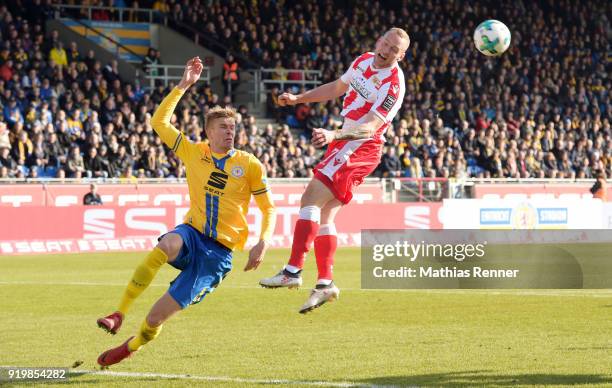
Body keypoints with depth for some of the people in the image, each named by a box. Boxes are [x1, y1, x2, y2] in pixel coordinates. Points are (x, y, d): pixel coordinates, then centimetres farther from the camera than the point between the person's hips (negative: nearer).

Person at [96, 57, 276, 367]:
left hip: (219, 250, -1)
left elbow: (268, 207, 8)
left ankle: (132, 345, 22)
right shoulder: (193, 153, 7)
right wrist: (184, 85, 1)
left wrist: (262, 243, -8)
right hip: (193, 233, 1)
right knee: (166, 246, -40)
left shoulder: (250, 165, 1)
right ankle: (118, 315, -35)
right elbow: (160, 122, 5)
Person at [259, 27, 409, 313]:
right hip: (344, 143, 8)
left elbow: (370, 127, -26)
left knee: (311, 199, -19)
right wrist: (298, 99, 19)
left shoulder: (394, 85, -18)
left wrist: (334, 135, -40)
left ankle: (293, 271, -21)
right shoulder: (364, 60, 6)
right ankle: (325, 284, 8)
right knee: (324, 215, 5)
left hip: (362, 149, -8)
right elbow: (336, 88, 24)